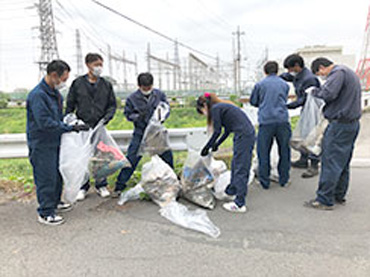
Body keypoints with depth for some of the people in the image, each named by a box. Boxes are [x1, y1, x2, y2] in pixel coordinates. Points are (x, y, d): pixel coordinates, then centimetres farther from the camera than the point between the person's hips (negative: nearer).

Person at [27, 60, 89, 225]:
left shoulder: (55, 92, 9)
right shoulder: (37, 95, -22)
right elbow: (45, 123, -27)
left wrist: (70, 121, 8)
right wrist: (70, 128, -24)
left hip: (55, 142, 9)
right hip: (41, 145, -9)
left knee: (57, 174, 19)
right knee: (46, 178, -2)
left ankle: (54, 202, 36)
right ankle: (45, 213, 9)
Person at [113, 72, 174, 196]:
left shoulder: (159, 95, -3)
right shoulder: (132, 98, -9)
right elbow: (128, 114, 0)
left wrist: (162, 117, -13)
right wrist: (137, 117, -21)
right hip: (140, 134, -2)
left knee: (167, 157, 11)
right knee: (131, 159, -6)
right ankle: (119, 186, 5)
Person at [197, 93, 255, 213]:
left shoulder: (215, 108, -5)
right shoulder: (222, 107, 22)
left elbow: (217, 132, -7)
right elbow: (227, 131, 29)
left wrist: (206, 147, 3)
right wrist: (217, 144, 35)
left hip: (243, 136, -9)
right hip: (249, 135, 9)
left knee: (240, 169, -7)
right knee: (235, 166, 21)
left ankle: (239, 204, -4)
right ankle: (232, 191, 36)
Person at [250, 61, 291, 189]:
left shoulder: (260, 84, 3)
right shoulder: (284, 84, 11)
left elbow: (253, 102, 12)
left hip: (266, 121, -2)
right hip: (282, 120, 3)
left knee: (263, 152, 6)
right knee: (284, 151, 13)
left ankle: (264, 181, 11)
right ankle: (284, 179, 22)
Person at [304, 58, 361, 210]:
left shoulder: (338, 72, -12)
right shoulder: (350, 73, 21)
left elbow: (328, 93, -25)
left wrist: (314, 91, -6)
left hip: (340, 124, -10)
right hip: (353, 123, 10)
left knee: (331, 162, -7)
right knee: (343, 162, 15)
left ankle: (324, 200, -3)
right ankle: (339, 196, 24)